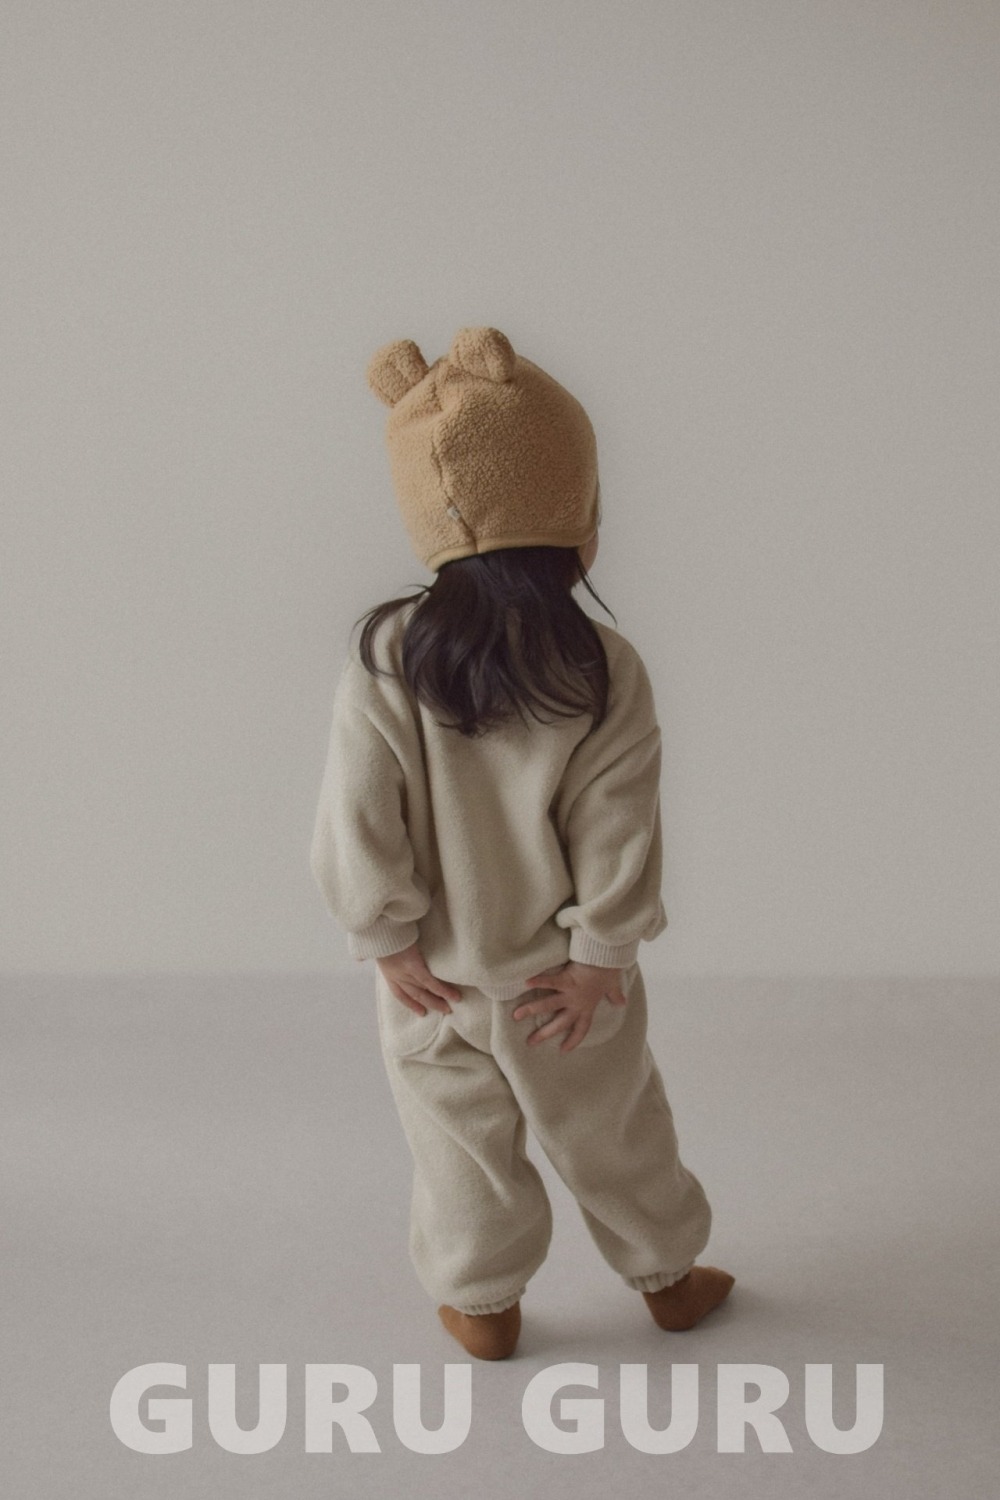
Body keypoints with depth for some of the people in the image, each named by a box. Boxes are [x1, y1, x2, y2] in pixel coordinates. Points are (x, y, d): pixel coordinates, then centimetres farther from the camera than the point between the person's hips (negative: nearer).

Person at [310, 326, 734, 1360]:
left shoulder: (383, 660, -19)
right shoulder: (603, 669, -19)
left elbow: (359, 817, -16)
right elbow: (614, 826, -15)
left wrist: (389, 939, -4)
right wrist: (602, 954, -4)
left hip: (434, 972, 0)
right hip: (560, 965, 0)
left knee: (462, 1141, 20)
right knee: (610, 1128, 22)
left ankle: (481, 1304, 37)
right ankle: (666, 1275, 42)